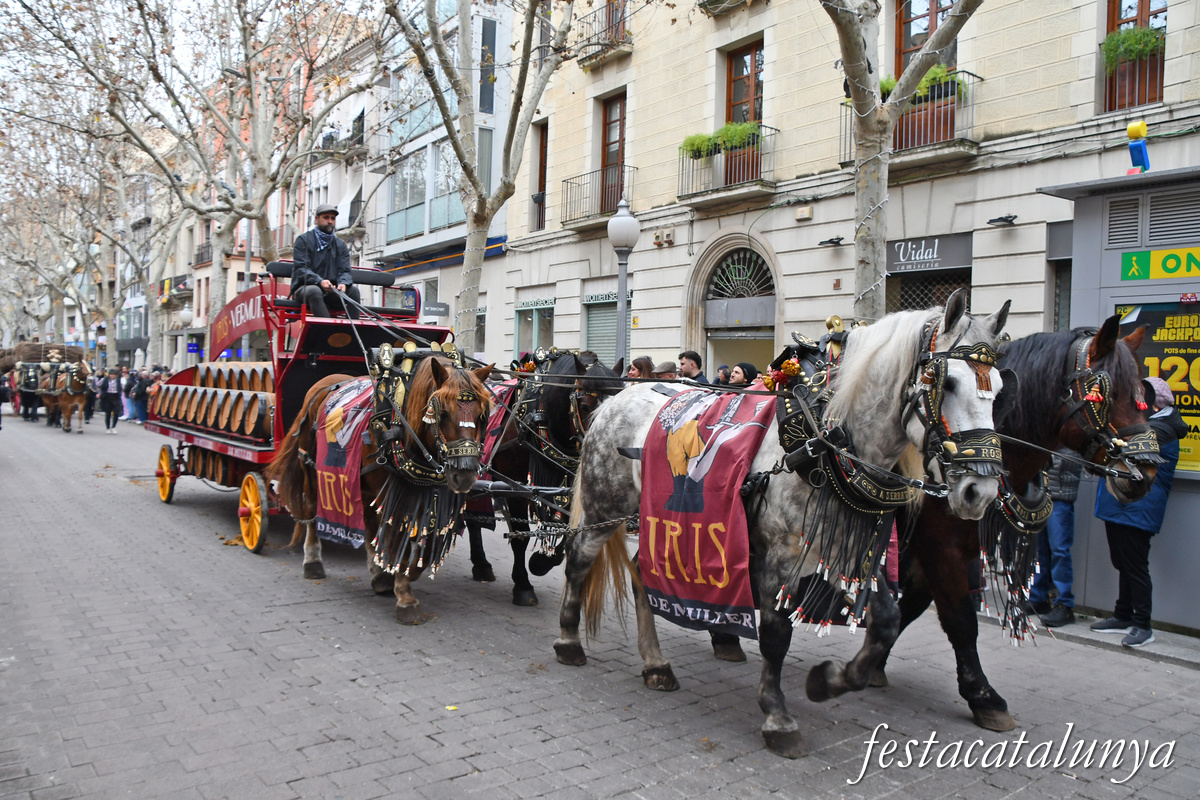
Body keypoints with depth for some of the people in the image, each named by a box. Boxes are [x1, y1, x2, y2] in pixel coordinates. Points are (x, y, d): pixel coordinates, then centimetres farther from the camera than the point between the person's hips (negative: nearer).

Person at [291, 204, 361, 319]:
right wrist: (320, 281, -27)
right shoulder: (303, 240, 4)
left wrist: (343, 283, -20)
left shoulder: (340, 245, 17)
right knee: (314, 291, -38)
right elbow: (300, 268, -8)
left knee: (353, 290, -23)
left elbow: (345, 271, 7)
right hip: (305, 288, -4)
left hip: (331, 291, 4)